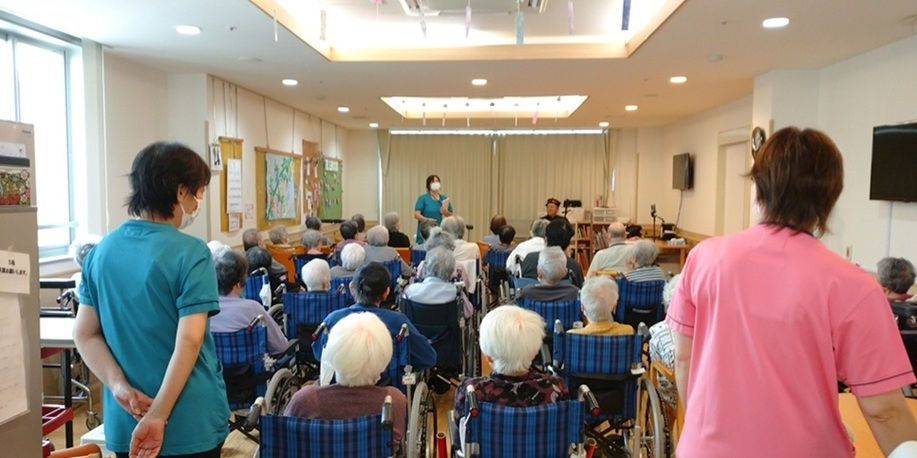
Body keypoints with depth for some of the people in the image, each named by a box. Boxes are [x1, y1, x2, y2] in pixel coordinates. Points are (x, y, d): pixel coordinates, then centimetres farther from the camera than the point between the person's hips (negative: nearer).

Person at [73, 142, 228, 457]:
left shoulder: (100, 252, 3)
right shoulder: (191, 253, -16)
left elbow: (84, 333, 2)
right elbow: (189, 341, -22)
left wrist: (120, 387, -8)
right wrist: (158, 416, -18)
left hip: (125, 419, 6)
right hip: (190, 421, -5)